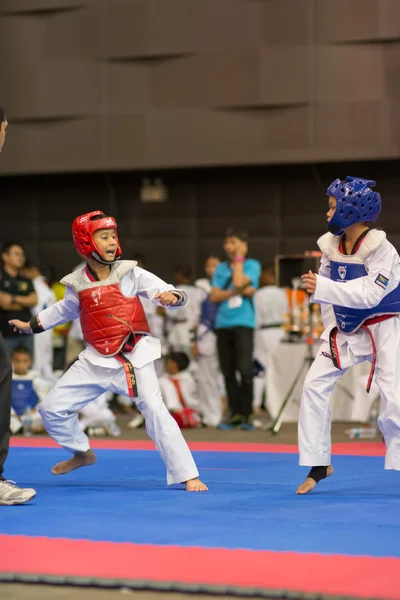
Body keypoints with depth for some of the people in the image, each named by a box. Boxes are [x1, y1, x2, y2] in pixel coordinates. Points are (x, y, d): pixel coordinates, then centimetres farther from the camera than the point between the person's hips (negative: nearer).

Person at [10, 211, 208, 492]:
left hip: (134, 356, -4)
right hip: (96, 360, 4)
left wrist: (171, 297, -36)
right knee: (52, 408, 6)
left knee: (155, 410, -19)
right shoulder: (77, 284, 2)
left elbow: (168, 292, -12)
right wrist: (32, 325, 31)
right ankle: (81, 453, 33)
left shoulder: (130, 274, -8)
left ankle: (188, 476, -13)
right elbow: (65, 310, 24)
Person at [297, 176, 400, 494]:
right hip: (345, 329, 6)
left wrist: (321, 288, -37)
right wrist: (332, 327, 5)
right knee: (315, 385, -2)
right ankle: (319, 465, 8)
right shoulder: (331, 244, -4)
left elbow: (369, 294, -30)